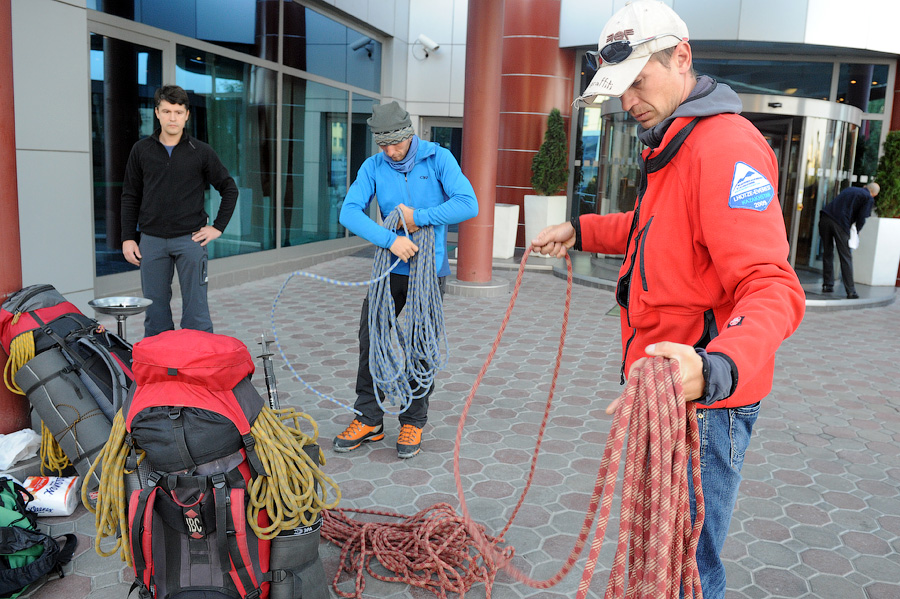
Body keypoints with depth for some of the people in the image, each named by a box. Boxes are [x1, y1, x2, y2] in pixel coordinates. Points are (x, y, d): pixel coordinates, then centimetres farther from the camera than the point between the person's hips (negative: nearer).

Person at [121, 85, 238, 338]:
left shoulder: (201, 152, 1)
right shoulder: (141, 150, 7)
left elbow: (229, 189, 7)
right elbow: (130, 197, 10)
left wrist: (218, 227, 1)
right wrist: (128, 237, 4)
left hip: (190, 239, -2)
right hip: (152, 240, 2)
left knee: (196, 311, 0)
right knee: (155, 311, 8)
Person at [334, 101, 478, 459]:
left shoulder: (438, 158, -7)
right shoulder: (373, 167, -1)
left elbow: (468, 204, -17)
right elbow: (349, 212, -13)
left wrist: (419, 218, -20)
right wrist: (390, 239, -26)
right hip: (389, 269, 3)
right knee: (370, 341, 2)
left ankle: (413, 423, 19)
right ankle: (369, 420, 16)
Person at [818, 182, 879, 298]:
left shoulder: (850, 189, 26)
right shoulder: (869, 198, 9)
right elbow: (861, 218, 0)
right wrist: (855, 232, 17)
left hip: (825, 218, 5)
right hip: (841, 224, -5)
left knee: (827, 253, 15)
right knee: (846, 258, 1)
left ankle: (827, 285, 18)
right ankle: (850, 291, 2)